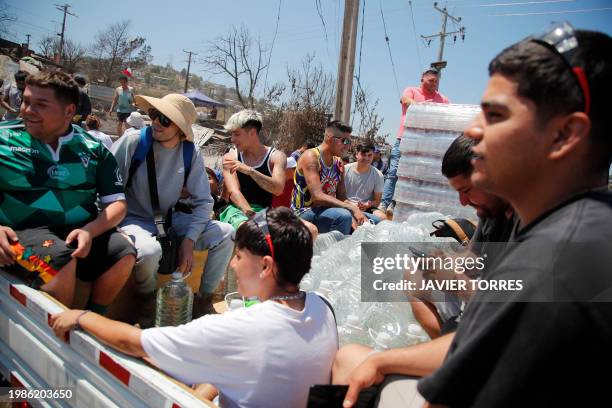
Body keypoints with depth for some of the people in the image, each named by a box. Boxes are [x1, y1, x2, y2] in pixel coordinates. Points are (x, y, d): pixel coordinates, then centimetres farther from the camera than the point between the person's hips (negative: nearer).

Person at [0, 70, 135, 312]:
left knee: (124, 253, -23)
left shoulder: (93, 147, 5)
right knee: (62, 259, -33)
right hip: (24, 231, -2)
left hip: (79, 231, 3)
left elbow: (117, 203, 3)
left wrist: (89, 231, -16)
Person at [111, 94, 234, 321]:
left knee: (225, 233, -13)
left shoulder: (191, 154, -6)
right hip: (134, 219, -3)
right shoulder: (133, 142, -14)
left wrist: (189, 240, -16)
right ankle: (147, 298, -1)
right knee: (150, 250, -37)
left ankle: (204, 300, 5)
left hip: (169, 219, 4)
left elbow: (203, 201, -4)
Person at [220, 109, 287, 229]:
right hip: (238, 210, -2)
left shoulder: (276, 157, 4)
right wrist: (251, 215, -26)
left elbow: (278, 189, -13)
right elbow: (234, 192, -8)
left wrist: (249, 170, -23)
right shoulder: (231, 157, 5)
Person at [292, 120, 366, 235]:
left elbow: (342, 197, 7)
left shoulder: (338, 164, 8)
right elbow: (317, 197, -26)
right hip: (303, 214, -8)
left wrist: (356, 212, -14)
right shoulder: (311, 157, -15)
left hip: (325, 211, 8)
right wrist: (351, 208, -31)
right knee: (343, 215, -34)